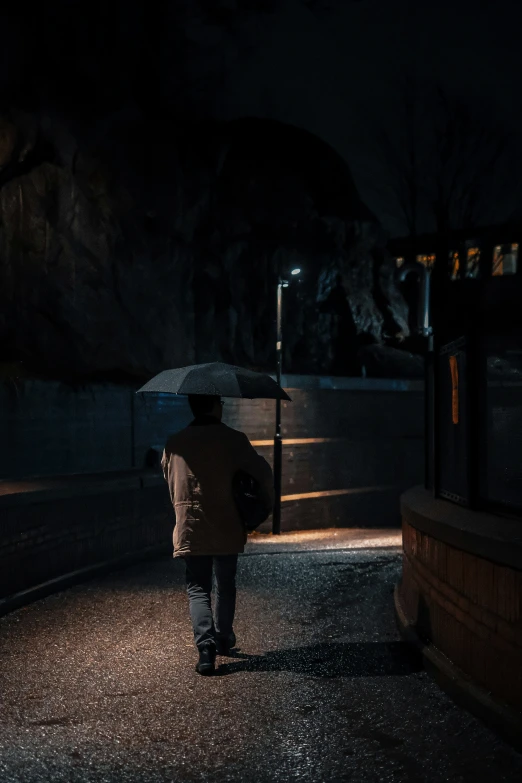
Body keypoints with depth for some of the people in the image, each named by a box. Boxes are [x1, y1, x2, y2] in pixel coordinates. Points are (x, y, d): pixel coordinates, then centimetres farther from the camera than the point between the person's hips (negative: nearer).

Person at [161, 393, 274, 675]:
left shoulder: (174, 443, 1)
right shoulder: (233, 440, -8)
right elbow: (262, 472, -10)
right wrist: (267, 502, 7)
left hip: (190, 528, 1)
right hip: (227, 528, -1)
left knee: (198, 588, 5)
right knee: (226, 585, 19)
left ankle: (206, 643, -15)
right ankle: (223, 639, 31)